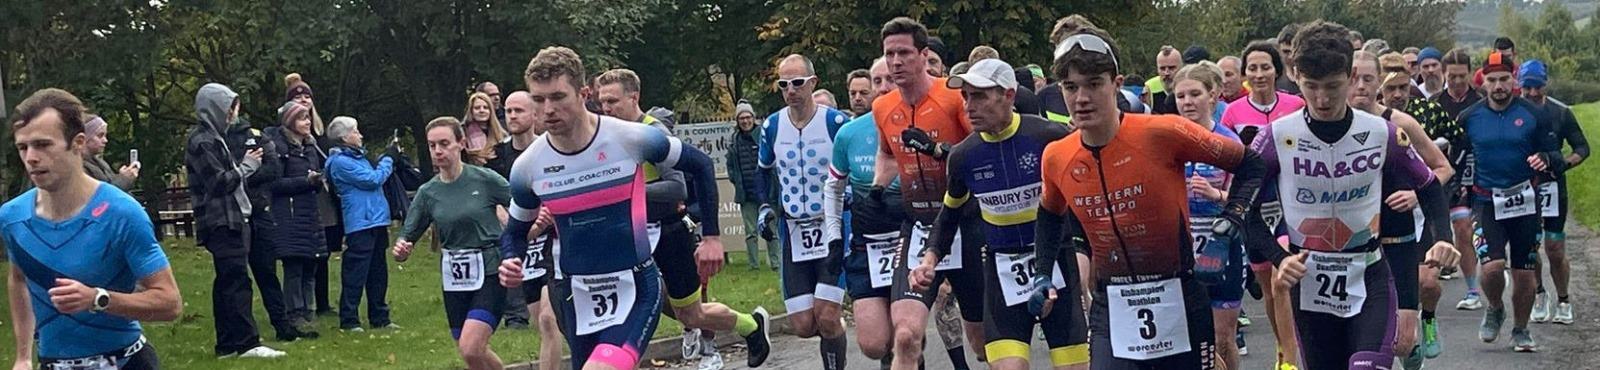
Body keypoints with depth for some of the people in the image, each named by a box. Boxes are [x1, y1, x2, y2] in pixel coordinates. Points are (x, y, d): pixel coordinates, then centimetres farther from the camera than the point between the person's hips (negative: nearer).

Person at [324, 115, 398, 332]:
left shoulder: (358, 156, 18)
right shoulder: (340, 162, -12)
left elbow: (374, 177, 24)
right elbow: (373, 179, -14)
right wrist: (389, 159, -4)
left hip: (376, 222, 9)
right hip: (360, 224, -9)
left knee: (378, 274, 14)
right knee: (355, 275, -5)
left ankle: (379, 318, 21)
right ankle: (348, 320, -1)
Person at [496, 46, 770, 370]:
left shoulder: (633, 139, -14)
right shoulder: (527, 167, -6)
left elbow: (700, 165, 3)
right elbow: (514, 233, 12)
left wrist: (711, 236, 2)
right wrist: (510, 263, -11)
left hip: (636, 289, -4)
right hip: (577, 296, 4)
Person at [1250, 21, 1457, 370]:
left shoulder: (1382, 134, -6)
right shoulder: (1276, 138, -9)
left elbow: (1429, 189, 9)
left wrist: (1440, 238, -8)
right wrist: (1279, 259, -16)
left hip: (1369, 280, -1)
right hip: (1308, 285, 1)